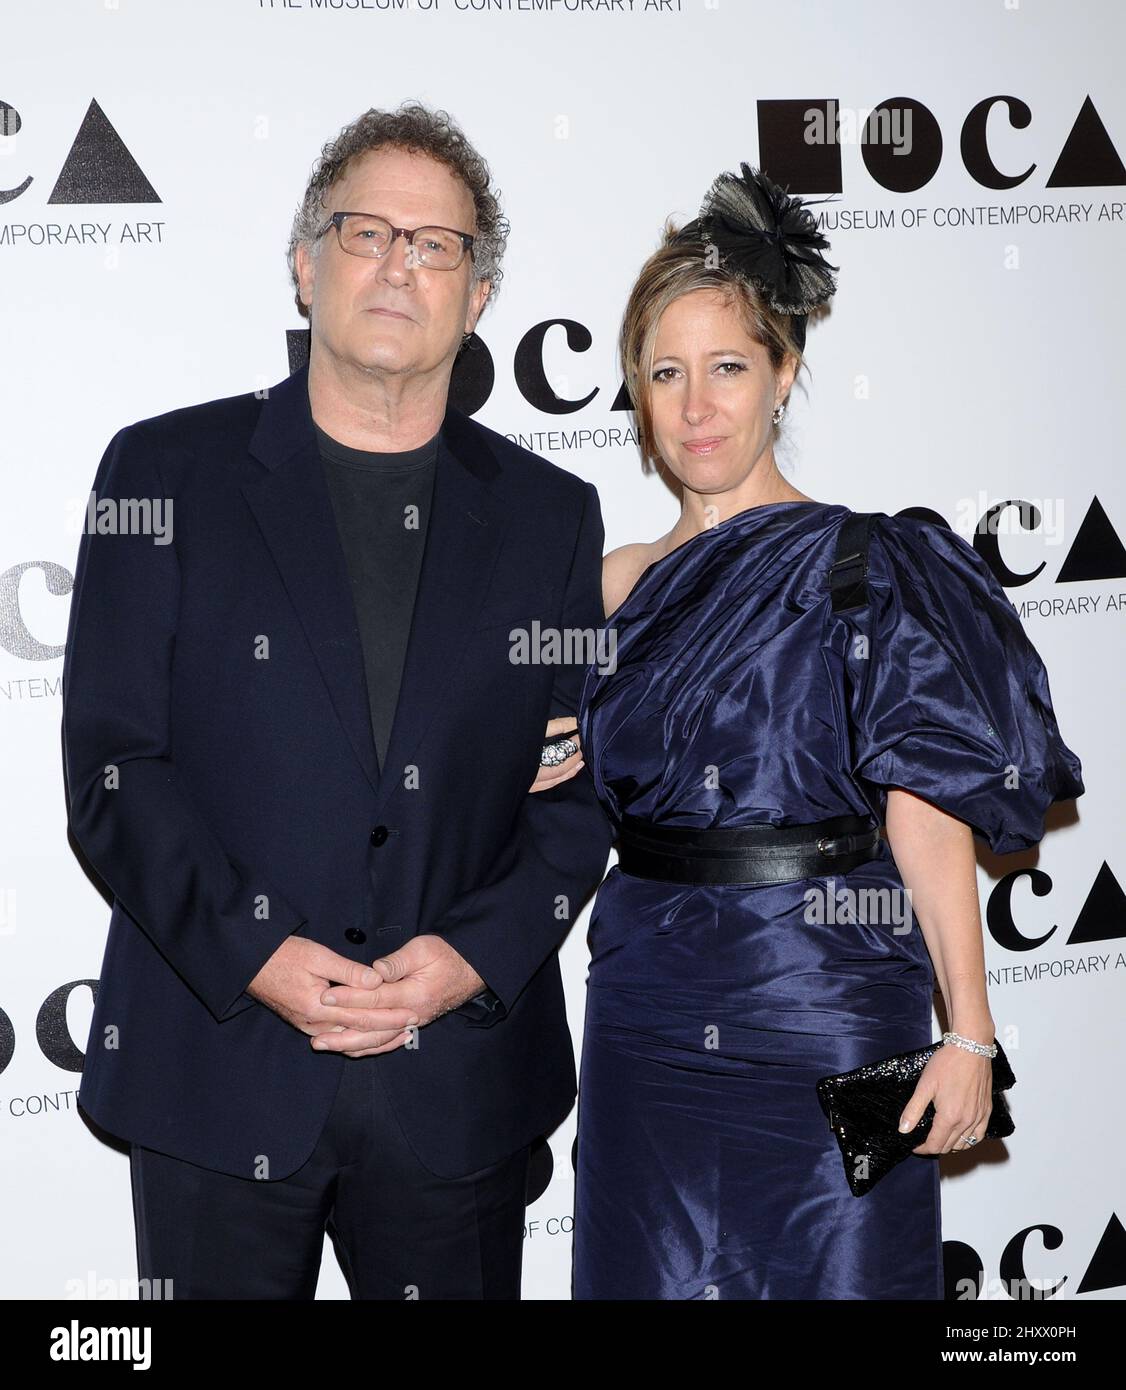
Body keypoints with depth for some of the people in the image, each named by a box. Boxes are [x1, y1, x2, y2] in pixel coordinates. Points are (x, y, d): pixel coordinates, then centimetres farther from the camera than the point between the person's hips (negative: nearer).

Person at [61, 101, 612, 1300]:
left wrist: (475, 957, -10)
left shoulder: (548, 515, 8)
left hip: (460, 1082, 2)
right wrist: (255, 957, -14)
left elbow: (584, 786, 5)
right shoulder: (166, 472, 2)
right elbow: (111, 765, -4)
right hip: (218, 1060, -1)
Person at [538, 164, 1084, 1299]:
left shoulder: (866, 563, -4)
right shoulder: (621, 582, 10)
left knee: (835, 1276, 4)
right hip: (647, 1019, 4)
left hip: (825, 1009, -4)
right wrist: (549, 770, -3)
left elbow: (928, 806, -10)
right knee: (653, 1278, 11)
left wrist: (968, 1030, -17)